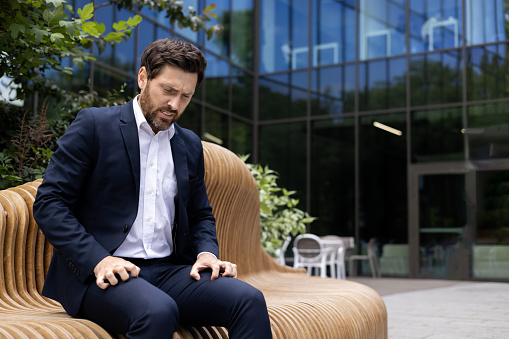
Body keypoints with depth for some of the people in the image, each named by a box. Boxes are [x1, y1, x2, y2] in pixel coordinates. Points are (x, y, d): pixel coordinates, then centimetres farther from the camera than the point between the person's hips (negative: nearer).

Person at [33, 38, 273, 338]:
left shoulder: (190, 145, 16)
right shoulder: (94, 125, -1)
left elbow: (200, 215, 25)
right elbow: (48, 203, -6)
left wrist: (207, 252, 2)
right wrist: (98, 259, -19)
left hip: (167, 270, 5)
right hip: (96, 273, -5)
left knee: (250, 300, -20)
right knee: (158, 312, -37)